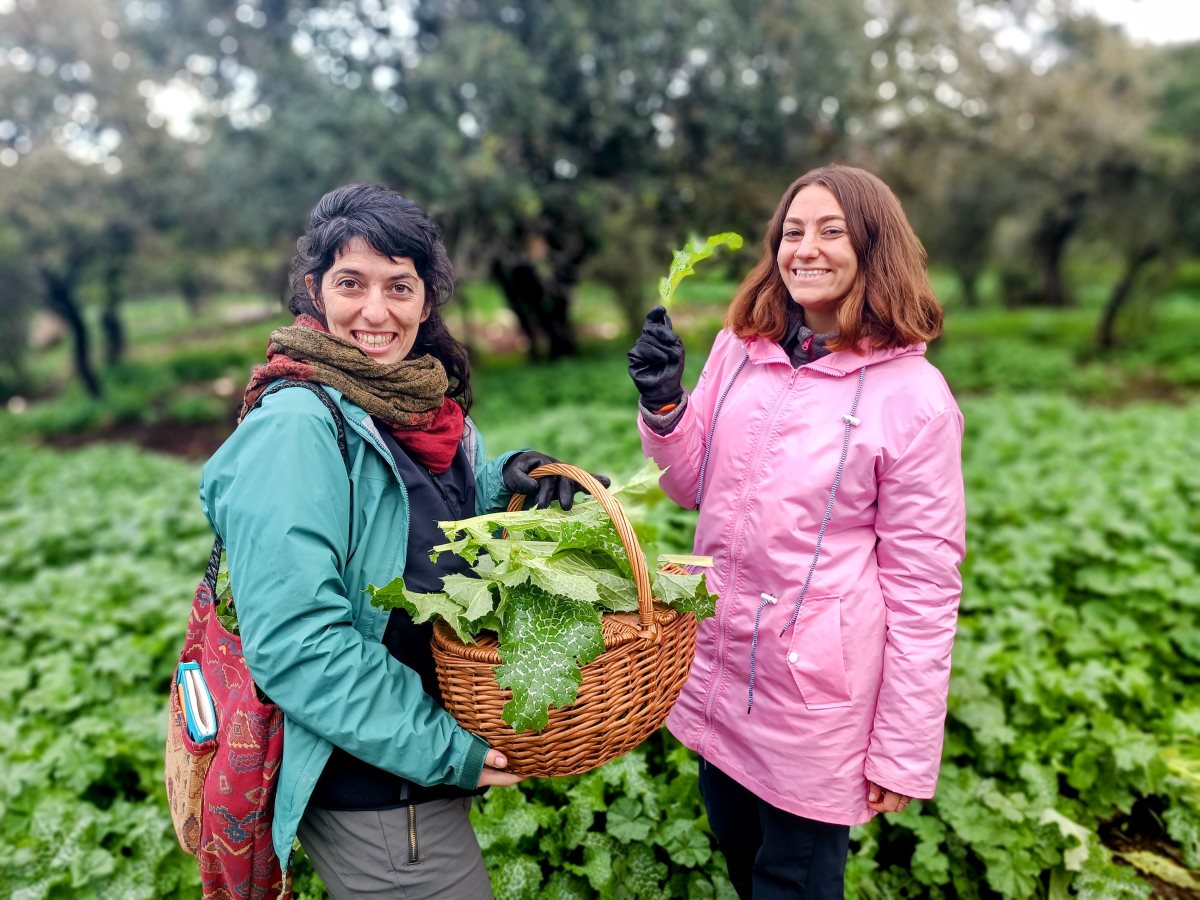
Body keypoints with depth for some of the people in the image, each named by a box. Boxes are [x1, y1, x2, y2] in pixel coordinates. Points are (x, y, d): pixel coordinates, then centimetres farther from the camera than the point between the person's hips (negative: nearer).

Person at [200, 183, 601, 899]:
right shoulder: (295, 426, -22)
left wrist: (504, 480, -5)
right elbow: (292, 642, -26)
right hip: (371, 792, -8)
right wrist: (441, 749, -22)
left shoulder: (424, 404, 2)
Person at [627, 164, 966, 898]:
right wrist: (663, 404, -12)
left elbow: (923, 586, -12)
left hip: (817, 695, -4)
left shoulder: (913, 395, -15)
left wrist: (904, 752, -8)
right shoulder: (739, 349, -2)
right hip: (717, 669, 5)